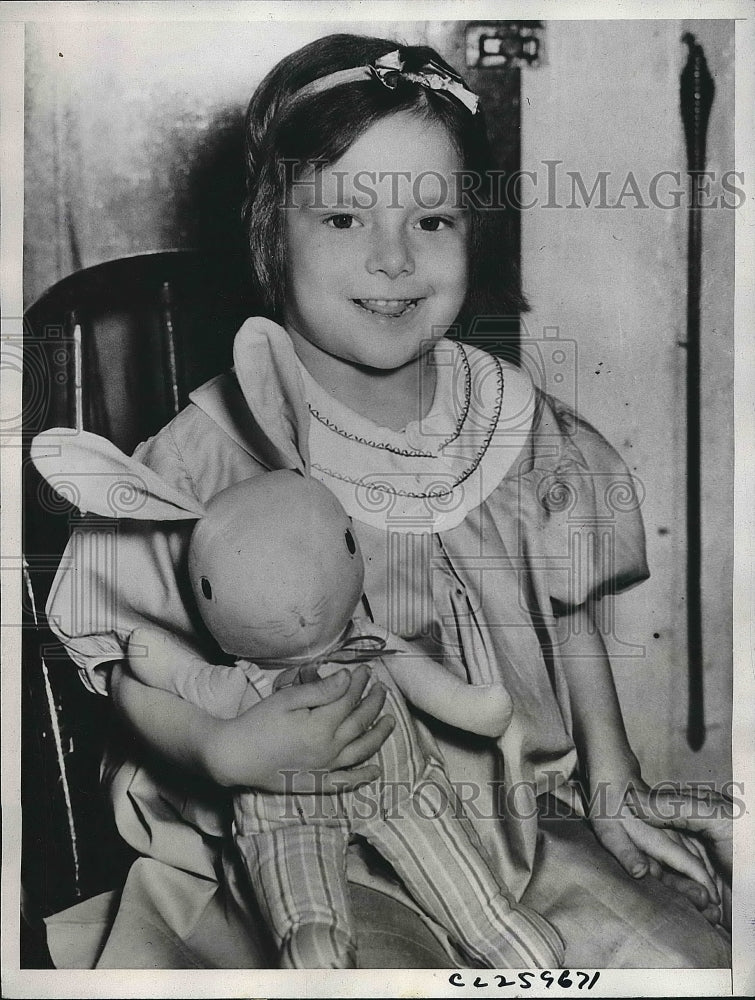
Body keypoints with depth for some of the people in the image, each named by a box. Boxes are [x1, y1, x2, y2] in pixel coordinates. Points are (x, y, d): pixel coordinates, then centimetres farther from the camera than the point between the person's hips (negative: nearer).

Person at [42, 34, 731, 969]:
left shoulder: (517, 424, -3)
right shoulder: (211, 454, -17)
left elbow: (569, 617, 9)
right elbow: (137, 669, -11)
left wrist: (613, 788, 8)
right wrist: (227, 750, -30)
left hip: (516, 809, 5)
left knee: (695, 958, -1)